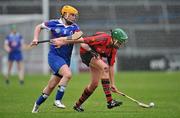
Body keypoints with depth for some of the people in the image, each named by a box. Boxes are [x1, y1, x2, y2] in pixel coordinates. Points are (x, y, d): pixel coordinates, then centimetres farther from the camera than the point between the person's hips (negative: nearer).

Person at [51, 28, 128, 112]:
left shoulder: (113, 49, -7)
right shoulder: (103, 39, -30)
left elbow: (111, 66, 1)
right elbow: (83, 40, -27)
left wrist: (112, 84, 1)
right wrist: (63, 42, -24)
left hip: (96, 55, 9)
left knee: (94, 84, 5)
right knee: (104, 67, -29)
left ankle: (78, 105, 26)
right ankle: (109, 101, -34)